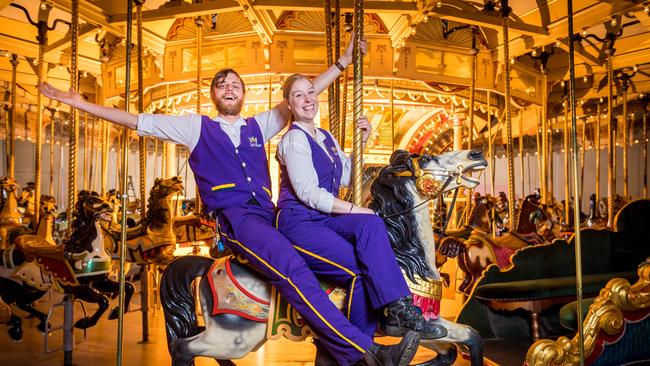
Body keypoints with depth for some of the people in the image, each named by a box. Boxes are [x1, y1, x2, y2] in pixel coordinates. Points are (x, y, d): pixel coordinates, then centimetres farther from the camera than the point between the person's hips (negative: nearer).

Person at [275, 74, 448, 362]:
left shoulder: (326, 138, 19)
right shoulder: (294, 139, -7)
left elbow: (346, 178, 20)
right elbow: (308, 193, -16)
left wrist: (361, 142, 12)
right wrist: (355, 210, -17)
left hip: (325, 217, 6)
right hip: (298, 222, -6)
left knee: (372, 224, -25)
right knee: (363, 268, -24)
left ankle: (396, 311, -27)